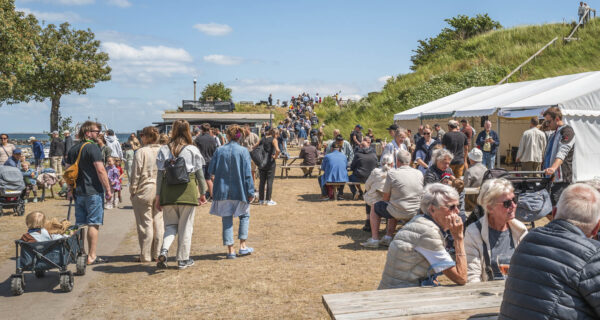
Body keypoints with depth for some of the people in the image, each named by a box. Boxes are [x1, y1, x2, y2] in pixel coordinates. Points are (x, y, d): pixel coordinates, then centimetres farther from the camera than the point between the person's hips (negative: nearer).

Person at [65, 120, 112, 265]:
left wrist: (70, 190, 24)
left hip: (78, 192, 7)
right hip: (93, 192, -7)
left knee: (80, 224, 13)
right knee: (94, 224, -2)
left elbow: (68, 171, 17)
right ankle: (92, 256, 1)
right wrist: (108, 190, -11)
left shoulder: (73, 149, 13)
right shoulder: (92, 147, -11)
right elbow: (100, 170, -16)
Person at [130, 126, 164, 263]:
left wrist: (132, 190, 0)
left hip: (144, 190, -4)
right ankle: (157, 254, 16)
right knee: (158, 222, 10)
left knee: (145, 223, 3)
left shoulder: (141, 152, -12)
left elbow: (136, 173, -10)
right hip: (160, 191, 5)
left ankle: (145, 255, 9)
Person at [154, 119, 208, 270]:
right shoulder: (192, 150, -1)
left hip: (168, 192, 2)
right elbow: (200, 174, 2)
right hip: (187, 190, -2)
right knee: (185, 226, 8)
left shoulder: (164, 150, 4)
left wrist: (158, 196, 7)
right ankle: (183, 259, 15)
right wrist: (202, 193, 12)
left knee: (171, 224, 14)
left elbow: (160, 174, 3)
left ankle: (164, 251, -9)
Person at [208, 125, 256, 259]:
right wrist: (251, 192, -4)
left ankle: (230, 249, 9)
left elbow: (211, 170, 1)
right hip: (239, 191, -1)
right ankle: (243, 245, 14)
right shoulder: (243, 151, -8)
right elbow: (247, 173, -9)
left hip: (223, 190, 1)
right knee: (244, 215, 18)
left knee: (226, 219, 9)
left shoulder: (219, 151, -3)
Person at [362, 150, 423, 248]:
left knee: (375, 207, 20)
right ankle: (388, 237, 30)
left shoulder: (392, 173, -11)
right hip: (415, 214, 5)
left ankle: (374, 239, 17)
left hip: (398, 213, -5)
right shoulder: (419, 174, 1)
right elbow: (420, 194, 11)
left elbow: (386, 198, -4)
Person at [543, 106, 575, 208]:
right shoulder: (554, 134, 21)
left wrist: (553, 168, -39)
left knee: (557, 207, -15)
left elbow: (562, 152, -26)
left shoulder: (567, 131, -10)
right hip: (551, 177, 9)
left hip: (562, 178, -9)